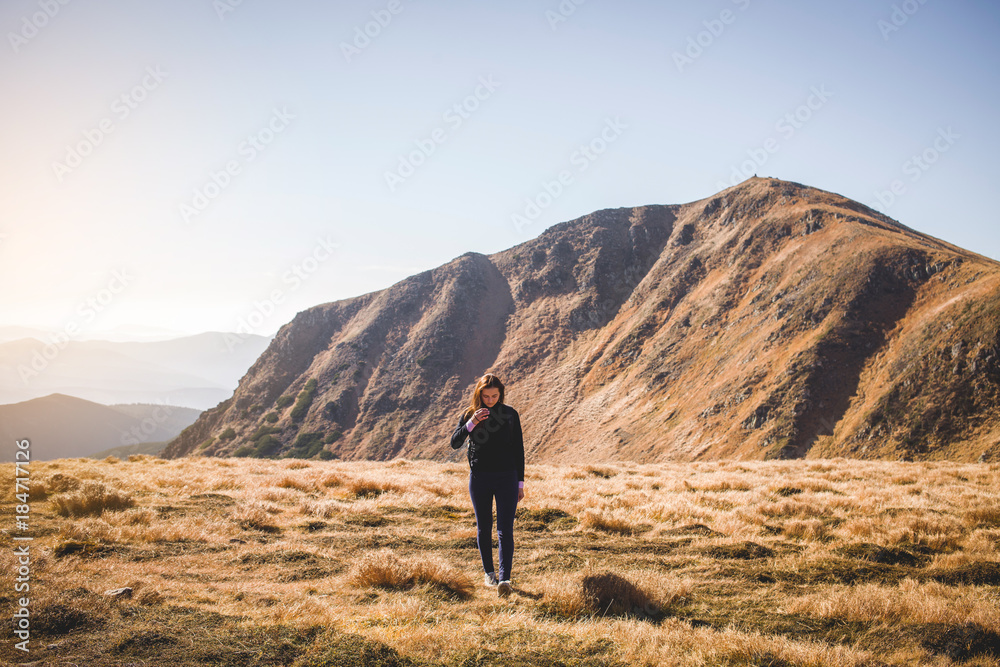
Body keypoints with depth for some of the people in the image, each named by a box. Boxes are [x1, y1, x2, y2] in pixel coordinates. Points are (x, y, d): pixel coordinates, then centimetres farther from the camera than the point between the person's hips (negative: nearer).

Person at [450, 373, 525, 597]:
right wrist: (471, 423, -22)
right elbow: (455, 443, -7)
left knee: (505, 530, -10)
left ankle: (505, 579, -16)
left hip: (506, 478, -1)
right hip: (479, 478, 1)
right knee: (484, 528, 11)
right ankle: (489, 572, 27)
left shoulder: (510, 414, 2)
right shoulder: (469, 414, 3)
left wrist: (520, 483, 4)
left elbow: (518, 450, 6)